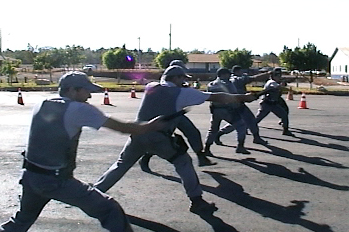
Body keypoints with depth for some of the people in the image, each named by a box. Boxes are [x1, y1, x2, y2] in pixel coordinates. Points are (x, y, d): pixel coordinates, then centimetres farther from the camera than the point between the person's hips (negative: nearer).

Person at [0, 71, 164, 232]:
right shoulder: (79, 109, -13)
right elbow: (121, 127, -10)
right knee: (110, 210, 0)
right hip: (57, 180, -7)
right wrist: (150, 126, 3)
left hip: (30, 176, 7)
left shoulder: (40, 106, 5)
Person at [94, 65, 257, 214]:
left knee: (121, 164, 20)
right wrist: (242, 97, 9)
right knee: (183, 163, 10)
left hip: (138, 134, 5)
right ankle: (196, 201, 9)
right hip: (159, 138, -5)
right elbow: (216, 97, 3)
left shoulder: (150, 87, 13)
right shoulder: (181, 93, 2)